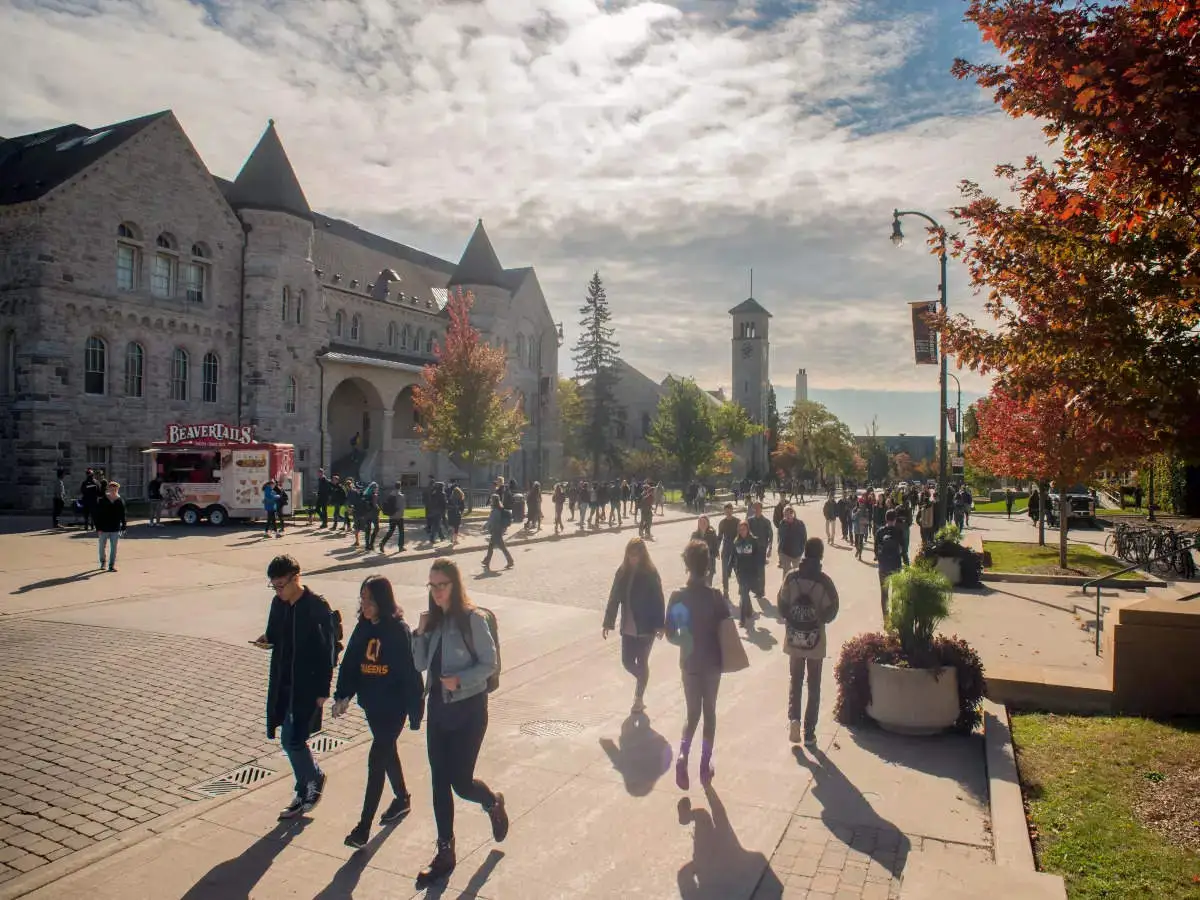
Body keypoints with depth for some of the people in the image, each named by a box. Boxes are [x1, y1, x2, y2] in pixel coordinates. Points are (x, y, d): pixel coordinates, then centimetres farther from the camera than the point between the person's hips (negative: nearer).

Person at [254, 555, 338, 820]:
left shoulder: (317, 607, -17)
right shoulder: (278, 603, 3)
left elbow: (327, 651, -14)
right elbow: (276, 636, 15)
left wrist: (323, 690, -15)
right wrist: (267, 640, -10)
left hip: (307, 685, -7)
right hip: (283, 683, 7)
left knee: (293, 740, -7)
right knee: (290, 740, 13)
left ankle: (315, 778, 21)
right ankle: (304, 792, 31)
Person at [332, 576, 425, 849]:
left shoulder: (399, 630, -18)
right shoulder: (363, 627, 0)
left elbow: (410, 672, -16)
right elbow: (351, 662, 3)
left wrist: (414, 711, -14)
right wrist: (343, 695, -9)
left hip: (393, 706, -7)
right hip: (372, 704, 7)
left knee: (377, 760, -5)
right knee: (387, 752, 21)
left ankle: (364, 827, 4)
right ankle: (402, 799, 43)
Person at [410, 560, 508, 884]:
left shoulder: (472, 619, -15)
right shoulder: (433, 620, 3)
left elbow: (489, 663, -11)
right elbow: (420, 665, 4)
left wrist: (460, 680, -25)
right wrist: (420, 632, -10)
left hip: (468, 708, -6)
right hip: (438, 707, 6)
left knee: (460, 781, 0)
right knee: (440, 781, 10)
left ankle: (494, 802, 33)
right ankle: (445, 852, 23)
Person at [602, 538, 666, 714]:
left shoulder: (650, 574, -11)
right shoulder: (622, 572, 0)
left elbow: (658, 601, -10)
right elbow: (614, 598, 3)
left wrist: (660, 625, -13)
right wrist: (608, 623, 2)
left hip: (646, 627, -4)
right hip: (628, 628, 4)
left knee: (642, 662, 5)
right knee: (627, 662, 7)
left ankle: (639, 699, 19)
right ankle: (642, 680, 38)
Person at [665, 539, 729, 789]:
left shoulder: (677, 597, -10)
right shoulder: (715, 596, -14)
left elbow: (670, 635, -5)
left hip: (689, 662, 1)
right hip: (712, 662, -1)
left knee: (693, 713, 13)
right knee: (709, 712, 15)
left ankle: (683, 756, -11)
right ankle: (705, 765, 21)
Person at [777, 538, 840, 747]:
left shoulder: (791, 577, -8)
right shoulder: (824, 581, -13)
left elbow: (782, 606, -4)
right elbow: (831, 612, -8)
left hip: (794, 638, 2)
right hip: (815, 639, -1)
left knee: (795, 681, 18)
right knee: (813, 686, 11)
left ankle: (793, 719, -2)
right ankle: (809, 733, 14)